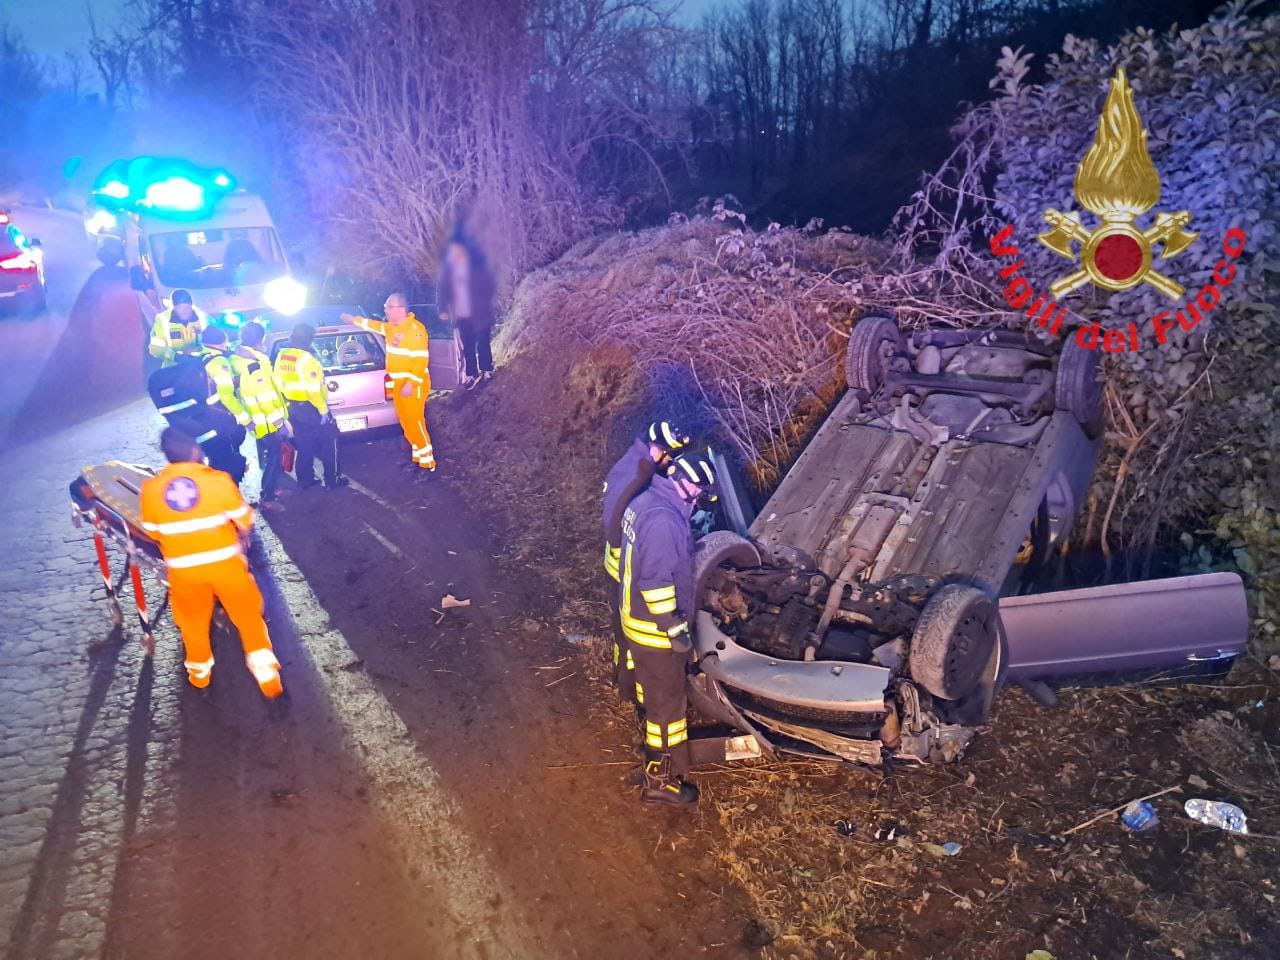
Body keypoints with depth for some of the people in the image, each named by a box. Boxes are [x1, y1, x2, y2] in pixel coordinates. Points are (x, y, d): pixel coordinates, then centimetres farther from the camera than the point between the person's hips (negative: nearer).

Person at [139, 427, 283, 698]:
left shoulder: (150, 489, -7)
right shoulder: (218, 480, -14)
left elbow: (152, 532, 4)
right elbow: (244, 521, -4)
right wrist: (241, 537, 19)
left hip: (183, 569, 2)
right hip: (225, 563, -2)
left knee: (193, 620, 24)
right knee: (247, 615, 14)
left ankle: (199, 670, 42)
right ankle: (265, 672, 17)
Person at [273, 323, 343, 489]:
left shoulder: (281, 356, 3)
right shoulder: (306, 358, -22)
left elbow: (279, 383, 8)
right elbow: (313, 390, -25)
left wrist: (288, 402, 18)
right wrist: (323, 409, -17)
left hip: (293, 408, 8)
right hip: (311, 409, -7)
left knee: (304, 446, 19)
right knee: (328, 443, 7)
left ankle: (305, 480, 24)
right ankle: (332, 480, 12)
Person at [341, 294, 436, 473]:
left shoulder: (415, 329, -19)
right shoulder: (391, 327, 10)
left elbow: (421, 360, -23)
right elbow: (375, 326, 32)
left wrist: (411, 384, -28)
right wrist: (354, 320, 38)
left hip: (414, 384, -9)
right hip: (398, 383, 9)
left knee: (415, 422, -9)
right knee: (405, 422, 12)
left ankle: (428, 462, -4)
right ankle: (417, 457, 22)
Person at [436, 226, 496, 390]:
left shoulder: (477, 264, -10)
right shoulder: (447, 266, 0)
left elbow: (488, 285, -6)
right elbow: (442, 289, 3)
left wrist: (484, 304, -14)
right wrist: (442, 309, -4)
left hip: (479, 314, -3)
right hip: (461, 315, 3)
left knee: (483, 344, 7)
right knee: (467, 347, 11)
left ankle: (486, 371, 23)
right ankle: (471, 375, 22)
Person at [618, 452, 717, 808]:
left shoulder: (646, 501, 3)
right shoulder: (664, 519, -29)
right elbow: (656, 580, -31)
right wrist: (676, 629, -24)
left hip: (636, 616, 10)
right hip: (656, 629, -10)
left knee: (654, 687, 30)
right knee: (668, 702, 4)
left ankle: (653, 742, 53)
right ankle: (660, 782, 16)